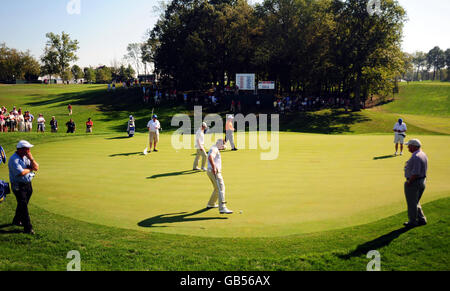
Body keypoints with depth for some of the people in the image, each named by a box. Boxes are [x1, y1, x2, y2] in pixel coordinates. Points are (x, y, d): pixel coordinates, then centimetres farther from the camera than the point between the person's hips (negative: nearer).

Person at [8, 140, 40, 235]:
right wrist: (30, 169, -8)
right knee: (23, 205, -9)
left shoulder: (26, 157, 7)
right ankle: (28, 228, -7)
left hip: (28, 184, 8)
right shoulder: (14, 159, -17)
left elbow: (36, 168, 4)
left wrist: (31, 158, -11)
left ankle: (17, 220, 39)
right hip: (18, 186, -8)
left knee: (22, 204, 19)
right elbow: (21, 172, -27)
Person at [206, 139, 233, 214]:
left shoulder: (216, 150, 26)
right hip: (215, 172, -11)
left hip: (211, 172, 11)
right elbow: (210, 157, -28)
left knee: (217, 189, 24)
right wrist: (214, 168, -26)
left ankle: (211, 204, 38)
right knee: (221, 189, -18)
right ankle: (222, 208, -28)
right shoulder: (214, 149, -8)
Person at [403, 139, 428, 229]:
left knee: (411, 203, 6)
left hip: (413, 182, -10)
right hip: (422, 181, 10)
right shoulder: (423, 155, 7)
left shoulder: (416, 157, -26)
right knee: (416, 202, 23)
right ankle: (422, 219, 27)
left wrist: (408, 182, -18)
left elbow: (415, 173, -29)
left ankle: (413, 222, 17)